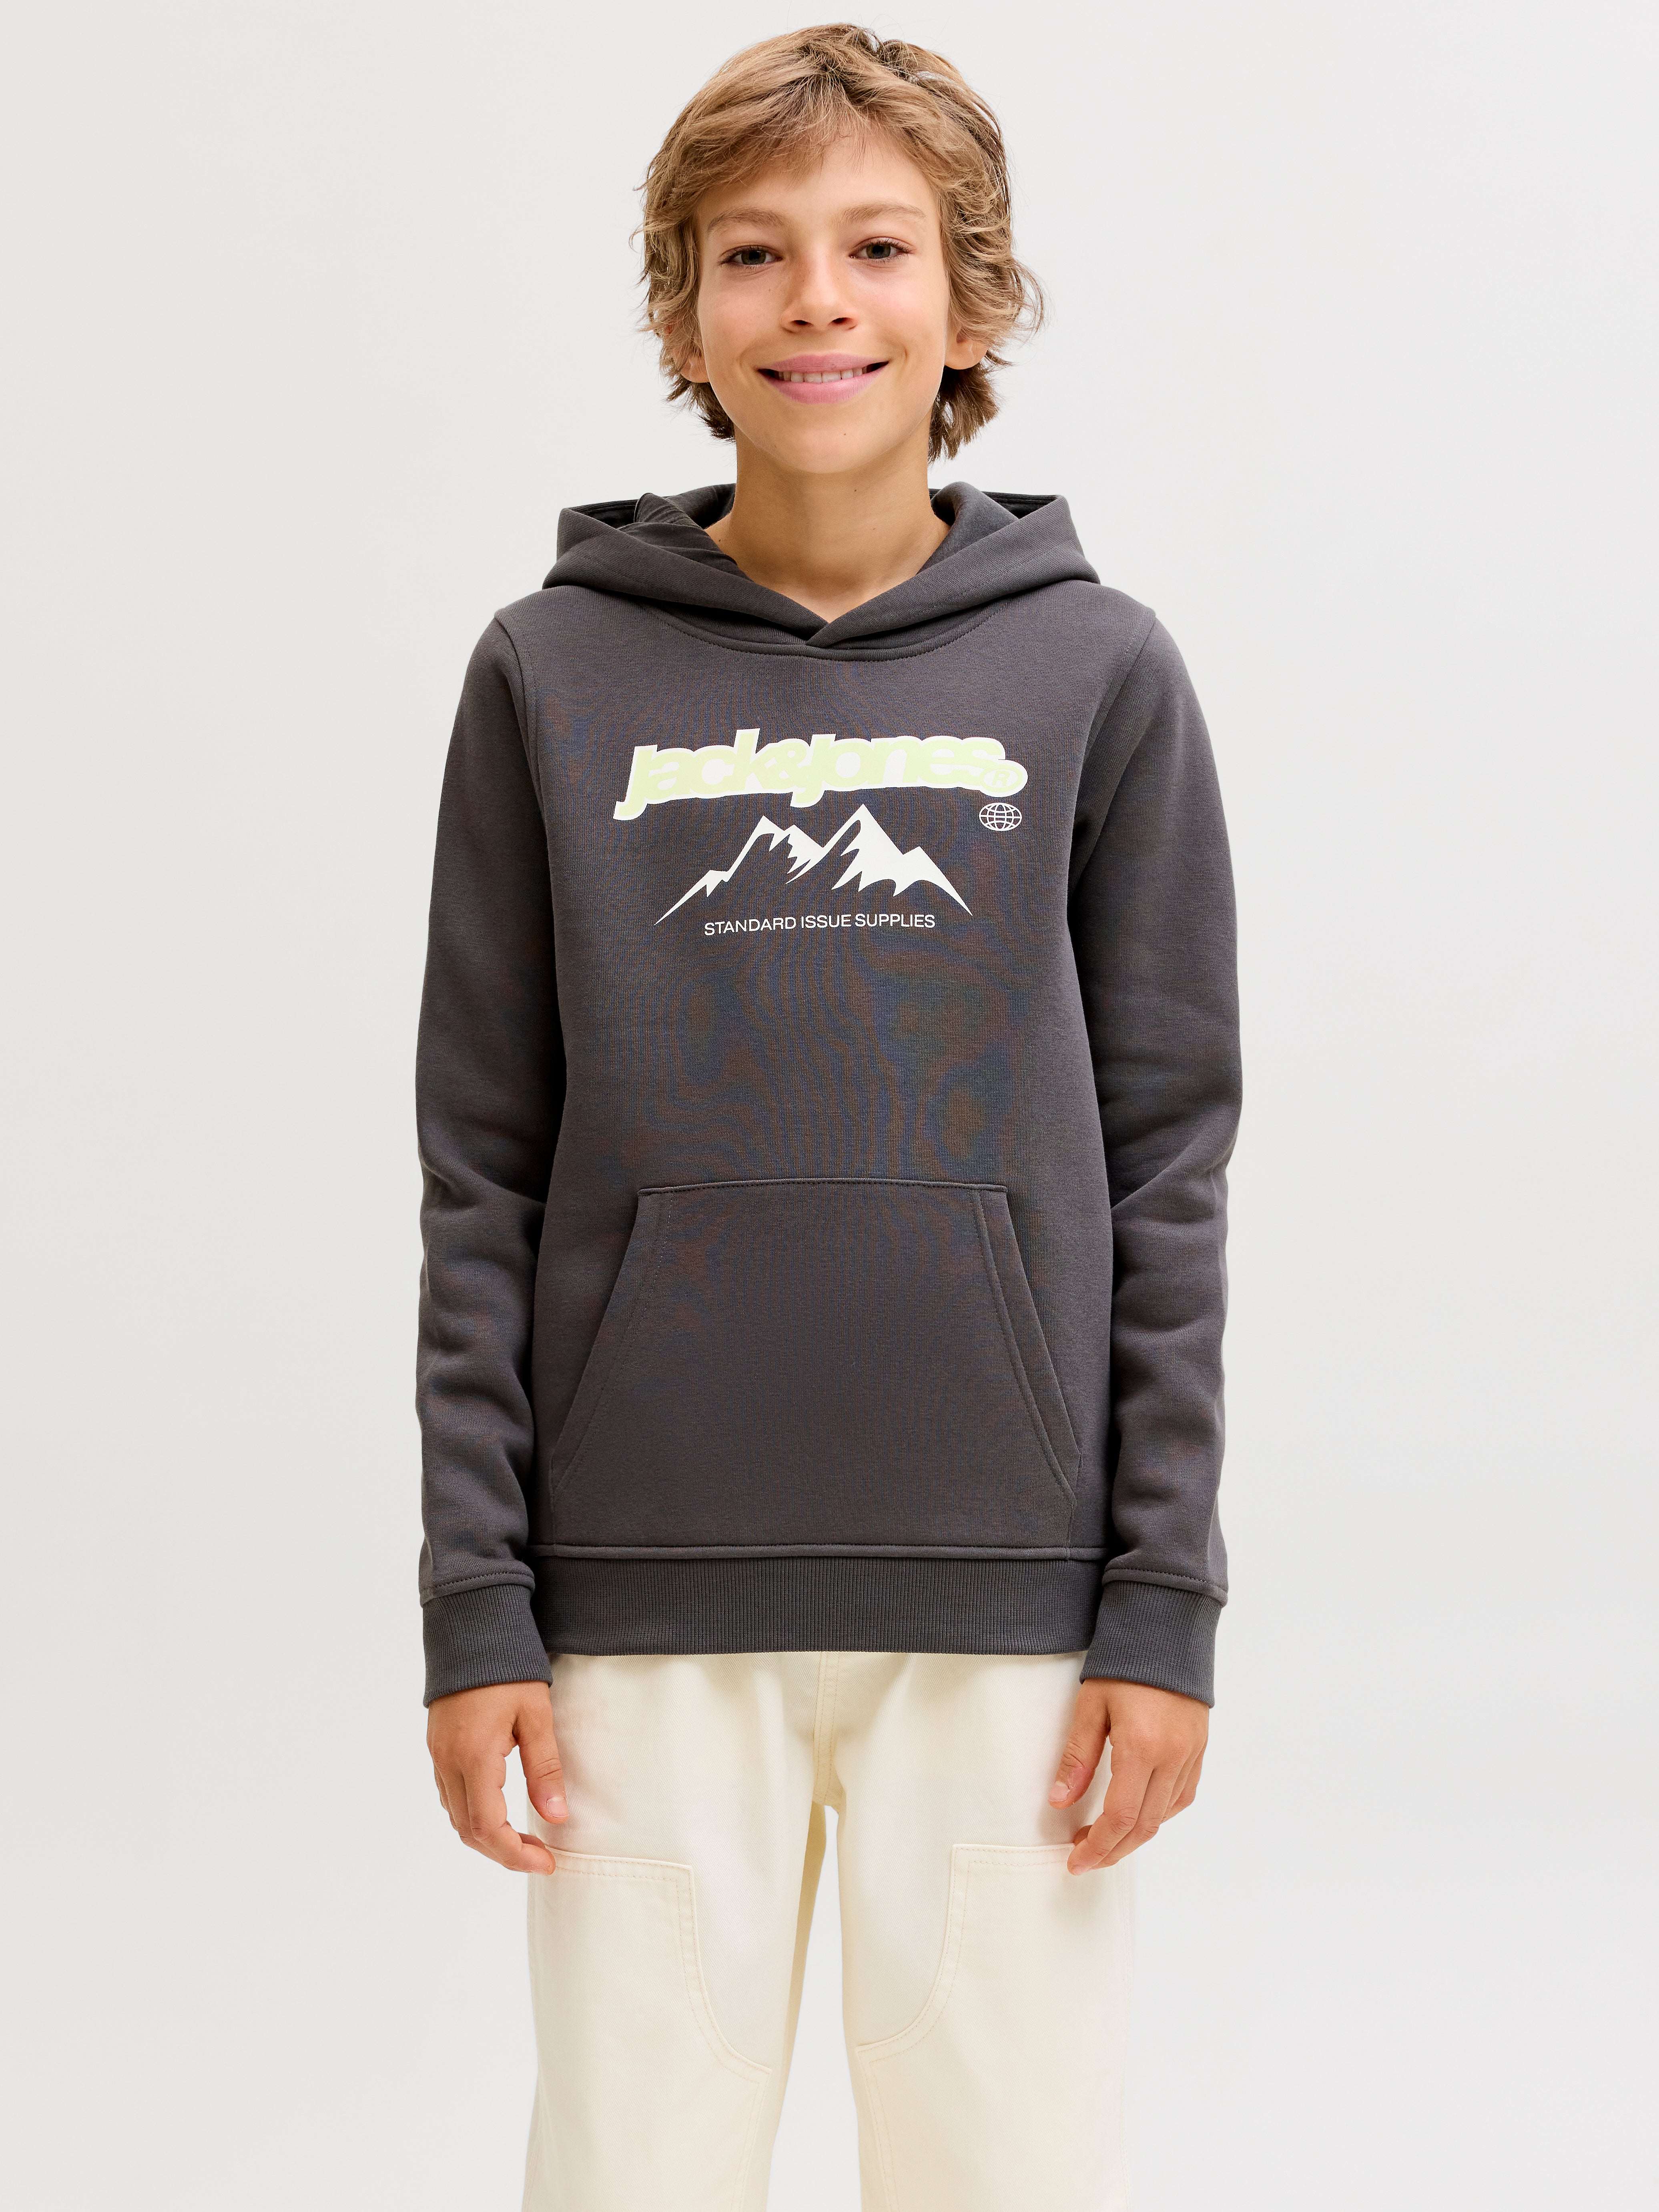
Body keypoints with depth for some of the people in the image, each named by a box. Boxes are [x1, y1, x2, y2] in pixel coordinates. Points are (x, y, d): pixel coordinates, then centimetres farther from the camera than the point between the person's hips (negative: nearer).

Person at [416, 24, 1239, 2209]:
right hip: (648, 1601, 0)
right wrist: (477, 1608, -1)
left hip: (1006, 1602, 0)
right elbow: (484, 1180, 4)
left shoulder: (1098, 675, 4)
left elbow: (1170, 1164, 4)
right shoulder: (558, 678, 3)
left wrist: (1167, 1604, -2)